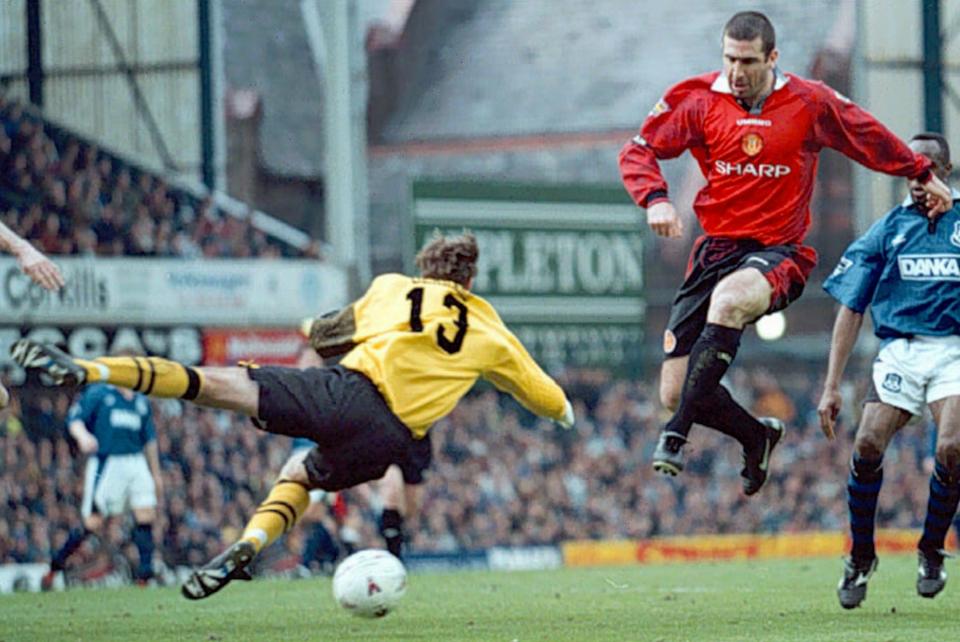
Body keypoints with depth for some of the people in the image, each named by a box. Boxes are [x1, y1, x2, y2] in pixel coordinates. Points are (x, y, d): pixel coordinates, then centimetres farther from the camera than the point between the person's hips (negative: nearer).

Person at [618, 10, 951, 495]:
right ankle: (757, 436, 26)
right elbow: (638, 151, 5)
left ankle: (675, 436, -39)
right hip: (716, 249, 3)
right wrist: (655, 198, -14)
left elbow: (873, 141, 16)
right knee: (675, 393, -5)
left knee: (728, 300, -40)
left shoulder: (810, 103, -1)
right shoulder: (699, 101, 1)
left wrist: (923, 174, 25)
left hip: (779, 251, -3)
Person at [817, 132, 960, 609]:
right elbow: (851, 309, 11)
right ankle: (860, 558, 5)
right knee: (867, 448, -17)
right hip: (900, 350, 1)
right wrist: (831, 386, 4)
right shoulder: (887, 231, 12)